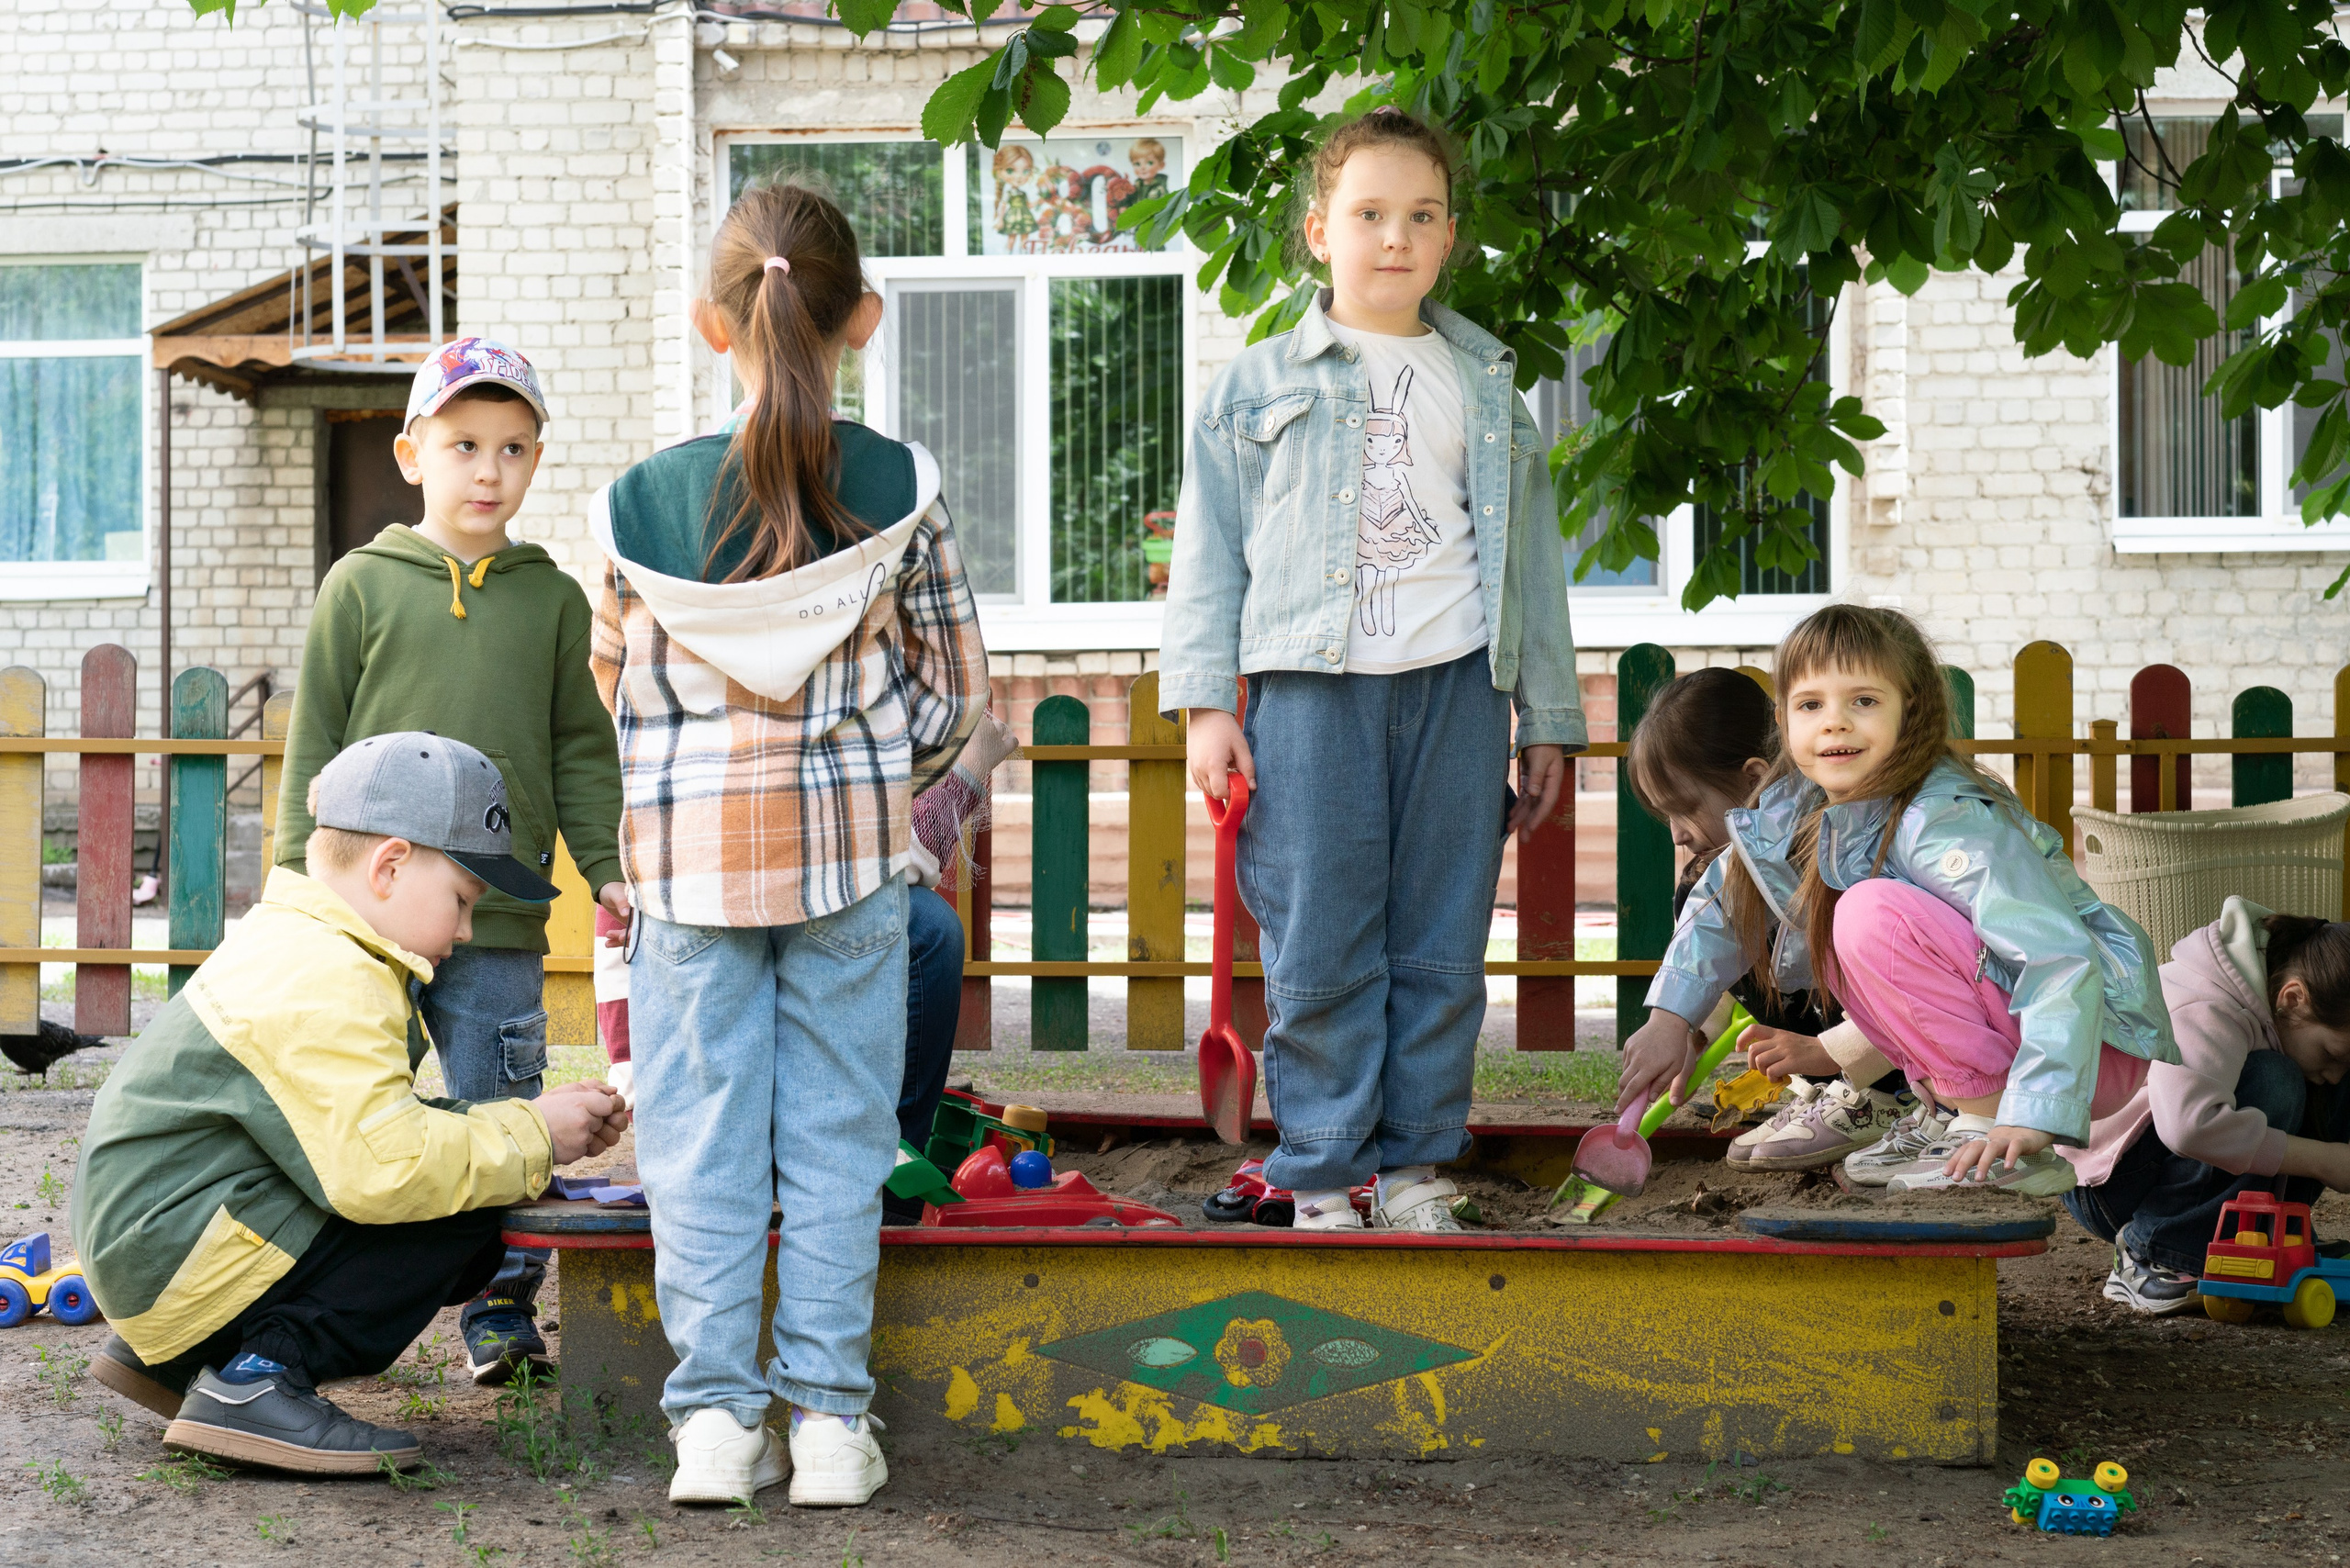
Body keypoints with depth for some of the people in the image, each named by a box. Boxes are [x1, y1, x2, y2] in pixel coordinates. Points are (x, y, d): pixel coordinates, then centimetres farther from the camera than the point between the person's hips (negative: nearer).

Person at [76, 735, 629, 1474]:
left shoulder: (294, 947, 16)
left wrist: (535, 1121, 10)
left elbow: (371, 1123, 20)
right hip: (185, 1259, -11)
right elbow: (383, 1167, -30)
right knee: (458, 1212, -17)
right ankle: (256, 1379, -14)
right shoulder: (324, 984, -20)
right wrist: (532, 1140, -16)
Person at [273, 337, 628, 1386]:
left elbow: (580, 747, 13)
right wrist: (301, 877, 1)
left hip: (501, 916, 1)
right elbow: (315, 742, 5)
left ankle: (501, 1309, 13)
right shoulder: (363, 584, 3)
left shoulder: (552, 598, 8)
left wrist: (606, 862, 4)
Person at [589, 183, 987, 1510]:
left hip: (690, 854, 0)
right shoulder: (902, 490, -7)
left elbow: (618, 684, 8)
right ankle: (829, 1417, 8)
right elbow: (957, 692, 2)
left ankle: (717, 1413, 7)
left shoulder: (640, 502, -4)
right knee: (836, 1132, 7)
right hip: (855, 854, 0)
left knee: (703, 1137, 7)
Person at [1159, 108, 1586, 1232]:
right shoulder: (1258, 386, 8)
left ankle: (1416, 1168, 13)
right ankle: (1322, 1179, 5)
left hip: (1455, 688, 2)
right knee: (1318, 954, -3)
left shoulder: (1486, 389, 15)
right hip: (1310, 687, -2)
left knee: (1442, 949, 3)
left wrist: (1547, 720, 13)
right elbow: (1208, 551, 7)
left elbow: (1532, 559, 17)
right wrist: (1205, 704, -2)